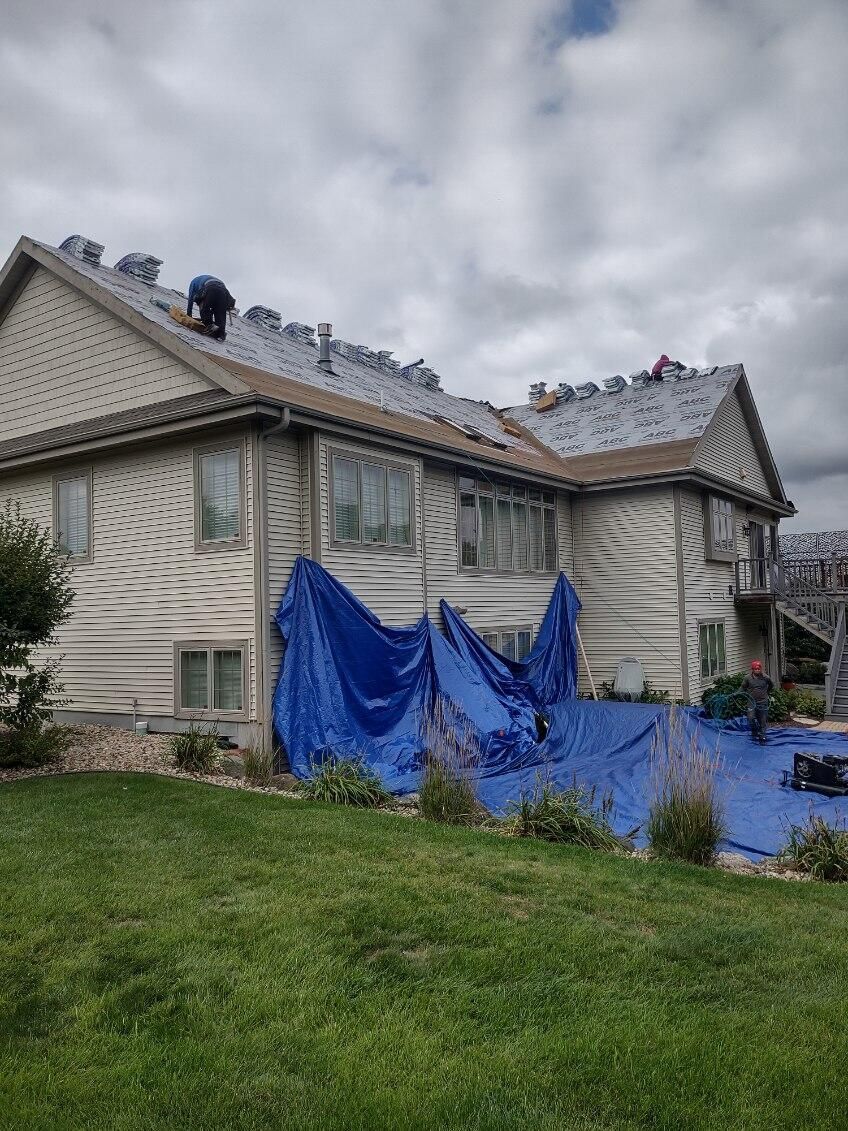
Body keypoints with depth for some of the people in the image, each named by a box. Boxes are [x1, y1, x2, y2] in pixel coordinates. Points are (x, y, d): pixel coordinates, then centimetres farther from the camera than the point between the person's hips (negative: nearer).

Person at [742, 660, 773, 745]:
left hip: (763, 703, 0)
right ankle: (754, 733, 13)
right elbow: (743, 687, 9)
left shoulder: (766, 678, -6)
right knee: (751, 718, -13)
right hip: (752, 702, 0)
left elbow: (771, 685, 16)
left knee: (763, 721, 5)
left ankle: (762, 738, 15)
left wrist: (767, 693, 15)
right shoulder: (748, 678, -8)